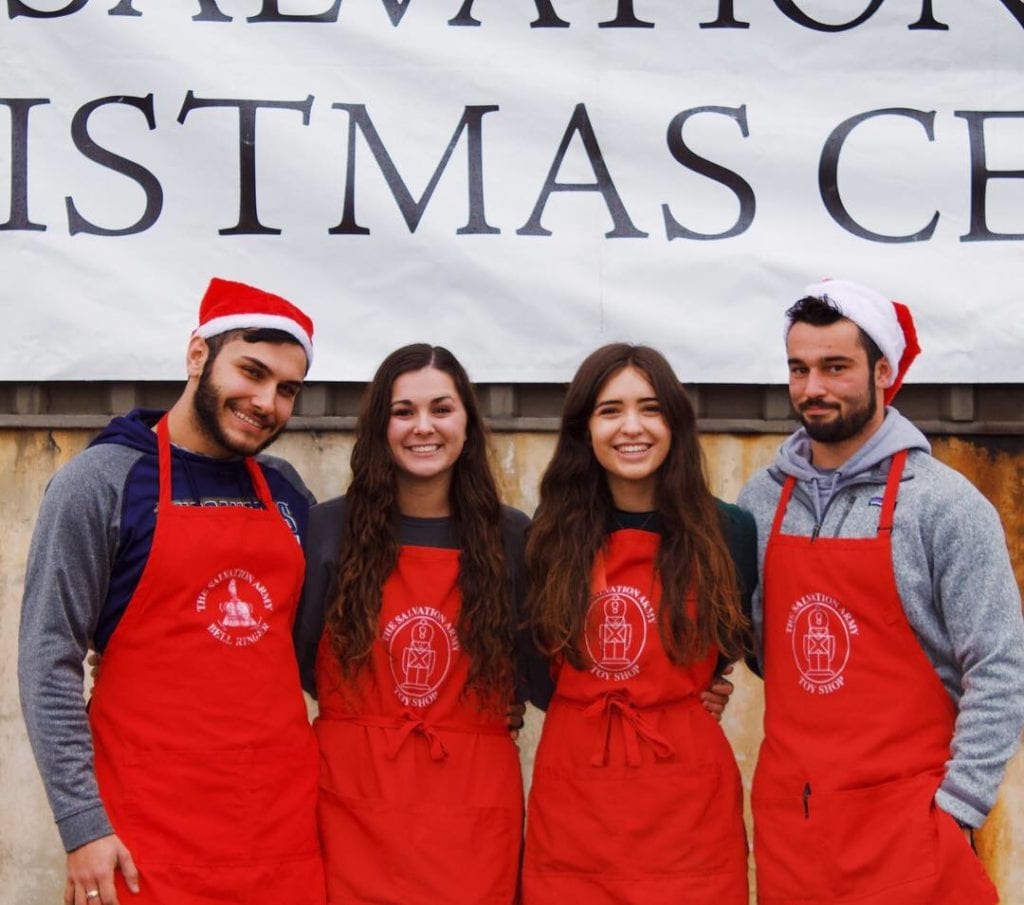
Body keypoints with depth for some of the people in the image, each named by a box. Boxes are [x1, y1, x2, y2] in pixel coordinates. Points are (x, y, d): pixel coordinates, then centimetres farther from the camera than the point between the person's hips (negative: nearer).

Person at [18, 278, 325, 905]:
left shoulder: (288, 493, 10)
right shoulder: (103, 481, -5)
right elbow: (49, 661, -8)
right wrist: (83, 823, -12)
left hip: (288, 820, 5)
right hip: (151, 835, -4)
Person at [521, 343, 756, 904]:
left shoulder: (726, 531, -2)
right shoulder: (552, 534, 2)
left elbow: (744, 640, 13)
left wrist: (693, 692, 4)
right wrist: (587, 708, 5)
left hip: (686, 796, -1)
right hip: (569, 796, 1)